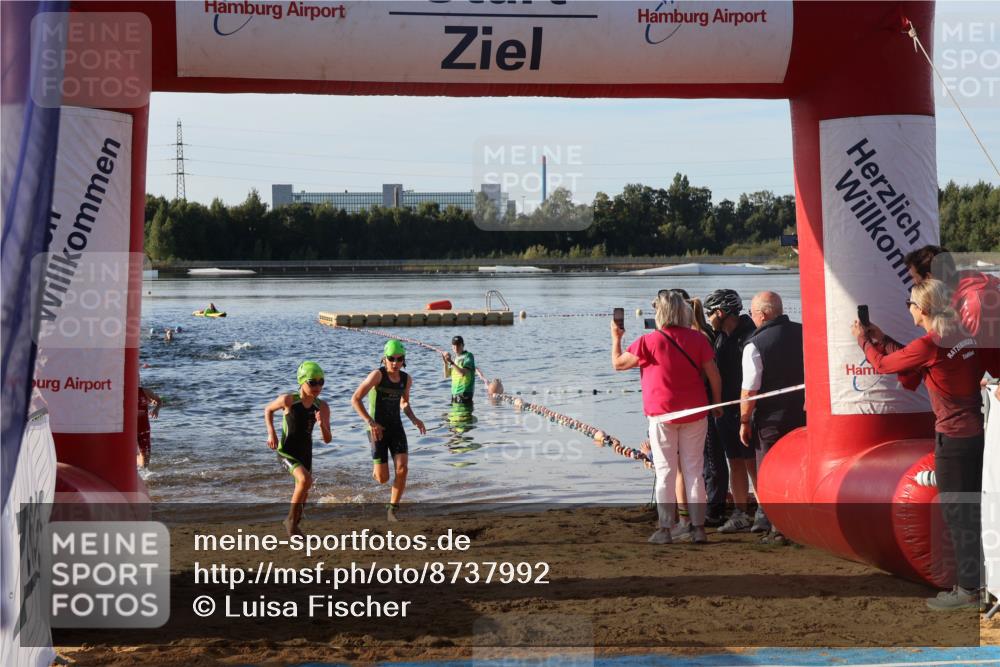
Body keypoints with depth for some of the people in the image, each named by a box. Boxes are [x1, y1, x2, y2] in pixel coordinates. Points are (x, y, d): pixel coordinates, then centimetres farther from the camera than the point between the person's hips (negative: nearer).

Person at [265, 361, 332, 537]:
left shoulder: (322, 407, -11)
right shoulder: (288, 400, -20)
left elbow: (327, 439, -10)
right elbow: (268, 410, 1)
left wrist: (322, 424, -30)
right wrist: (271, 433, -10)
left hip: (306, 453, 5)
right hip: (286, 451, -5)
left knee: (302, 494, 19)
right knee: (306, 480, -29)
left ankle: (292, 522, 49)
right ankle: (291, 520, -9)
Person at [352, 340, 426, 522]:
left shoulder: (406, 379, 3)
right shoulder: (377, 374, -15)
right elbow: (355, 399, -15)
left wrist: (414, 419, 2)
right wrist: (370, 422, -23)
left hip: (396, 427, 4)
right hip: (377, 429, -4)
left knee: (402, 469, -14)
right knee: (382, 479, -3)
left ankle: (392, 509, 2)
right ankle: (376, 469, 36)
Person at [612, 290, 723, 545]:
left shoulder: (649, 341, -9)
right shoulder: (698, 339, -1)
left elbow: (618, 363, 1)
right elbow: (714, 375, -1)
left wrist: (616, 338, 17)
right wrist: (717, 403, 12)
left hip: (662, 416, -2)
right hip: (695, 414, 3)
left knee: (665, 473, 3)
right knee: (694, 471, 7)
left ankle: (664, 530, 3)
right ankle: (698, 528, 6)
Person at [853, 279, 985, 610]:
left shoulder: (929, 345, -18)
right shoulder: (964, 336, 7)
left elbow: (883, 364, -3)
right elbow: (912, 372, 16)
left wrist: (864, 340, 16)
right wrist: (882, 339, 19)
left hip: (953, 437, -8)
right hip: (977, 432, 8)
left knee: (957, 514, 1)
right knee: (971, 511, 16)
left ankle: (967, 589, 6)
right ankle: (975, 581, 24)